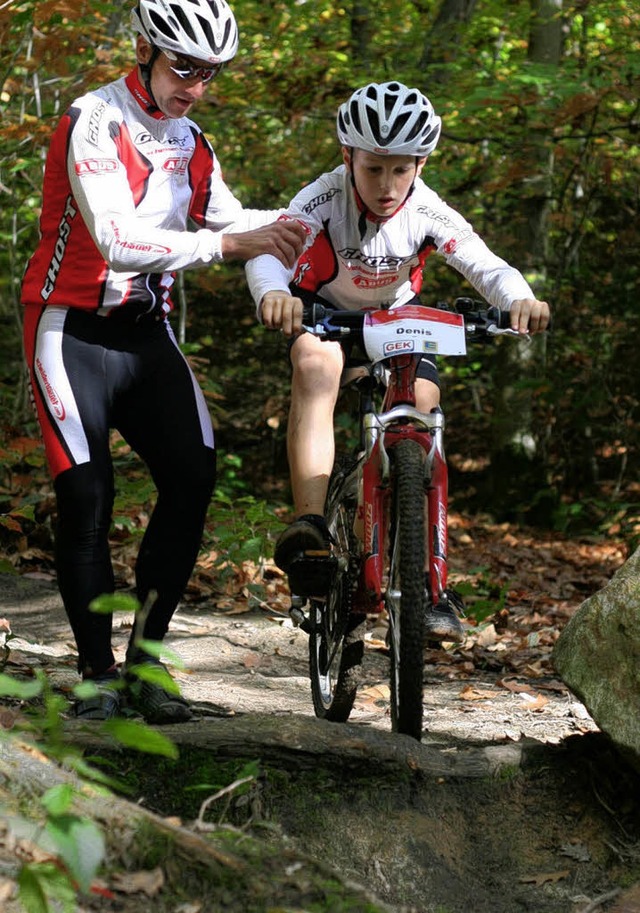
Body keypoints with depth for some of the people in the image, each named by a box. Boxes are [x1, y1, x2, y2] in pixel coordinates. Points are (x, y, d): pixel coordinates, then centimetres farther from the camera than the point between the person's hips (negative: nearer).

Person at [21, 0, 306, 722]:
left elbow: (226, 218, 17)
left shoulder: (188, 141, 9)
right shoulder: (93, 124, -16)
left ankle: (144, 661, 0)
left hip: (146, 333, 7)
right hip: (73, 331, -6)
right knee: (86, 498, -11)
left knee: (193, 476, -9)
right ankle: (97, 675, 1)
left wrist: (298, 225, -4)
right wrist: (229, 244, -34)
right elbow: (118, 241, -28)